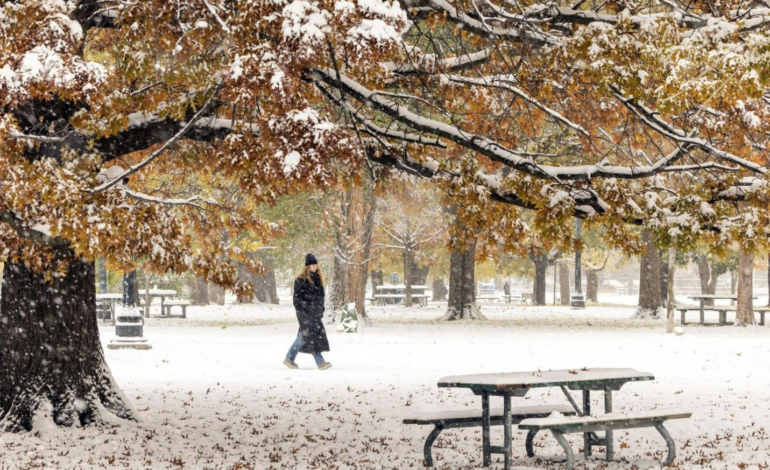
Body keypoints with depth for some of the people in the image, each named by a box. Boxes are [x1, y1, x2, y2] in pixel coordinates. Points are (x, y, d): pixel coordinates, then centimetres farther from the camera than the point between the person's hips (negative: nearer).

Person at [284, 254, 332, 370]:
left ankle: (289, 358, 17)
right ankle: (320, 362, -10)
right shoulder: (301, 280, -8)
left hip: (315, 312, 8)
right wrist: (300, 311, -16)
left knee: (303, 336, 8)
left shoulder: (318, 278, 14)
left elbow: (320, 295, 20)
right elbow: (297, 297, -10)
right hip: (305, 312, -7)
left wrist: (321, 310, 17)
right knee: (311, 335, -10)